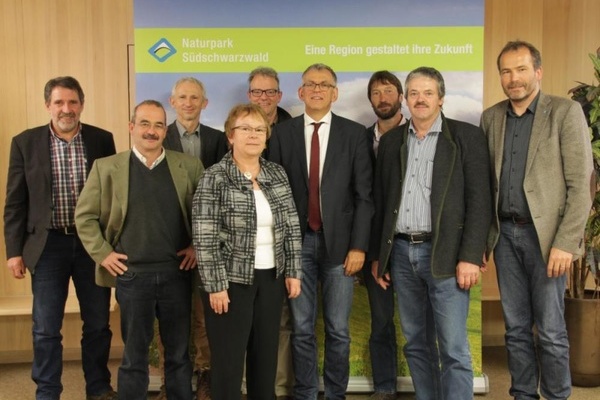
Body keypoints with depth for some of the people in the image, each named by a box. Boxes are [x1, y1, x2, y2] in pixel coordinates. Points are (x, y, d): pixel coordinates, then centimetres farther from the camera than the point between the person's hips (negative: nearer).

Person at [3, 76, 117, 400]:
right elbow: (15, 202, 2)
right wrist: (14, 250, -2)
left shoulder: (102, 140, 0)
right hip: (48, 244, 0)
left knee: (98, 323, 11)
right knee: (46, 328, 7)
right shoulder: (25, 142, 0)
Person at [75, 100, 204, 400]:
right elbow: (84, 215, 4)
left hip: (176, 272, 1)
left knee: (179, 353, 13)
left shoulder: (189, 166, 3)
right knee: (134, 356, 11)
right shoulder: (106, 167, 0)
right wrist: (102, 253, -3)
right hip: (132, 275, -1)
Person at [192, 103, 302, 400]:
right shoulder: (214, 178, -9)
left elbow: (291, 227, 8)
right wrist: (215, 286, -15)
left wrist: (293, 272, 4)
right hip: (231, 280, -5)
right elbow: (204, 239, -13)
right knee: (228, 359, 5)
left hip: (271, 278, 5)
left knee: (266, 354, 14)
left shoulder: (277, 174, 6)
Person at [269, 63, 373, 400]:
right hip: (296, 242, 1)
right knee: (302, 328, 10)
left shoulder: (355, 133, 2)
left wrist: (359, 246, -6)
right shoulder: (282, 133, 4)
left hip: (339, 241, -1)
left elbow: (364, 195, -1)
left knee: (338, 330, 8)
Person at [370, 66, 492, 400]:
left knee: (454, 350, -2)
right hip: (401, 252, 4)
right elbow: (380, 200, 14)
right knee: (415, 344, 13)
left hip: (445, 254, -4)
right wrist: (378, 255, 10)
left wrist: (470, 257, -14)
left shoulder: (467, 136, 0)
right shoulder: (391, 140, 12)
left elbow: (479, 200, -6)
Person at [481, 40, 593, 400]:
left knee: (550, 331, 2)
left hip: (545, 235, -4)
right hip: (505, 234, 4)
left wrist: (566, 243, -15)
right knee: (516, 327, 12)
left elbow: (580, 185, -9)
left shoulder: (566, 112, -5)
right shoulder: (491, 117, 9)